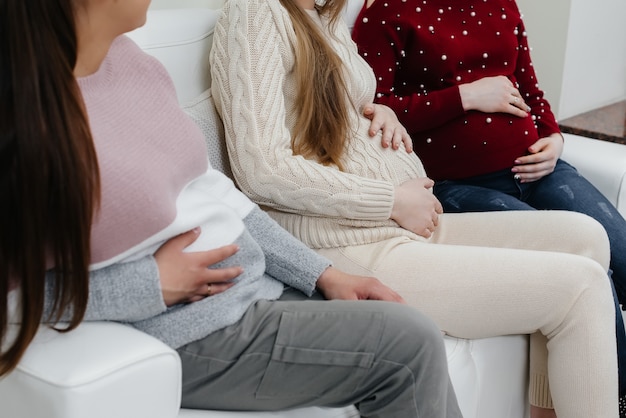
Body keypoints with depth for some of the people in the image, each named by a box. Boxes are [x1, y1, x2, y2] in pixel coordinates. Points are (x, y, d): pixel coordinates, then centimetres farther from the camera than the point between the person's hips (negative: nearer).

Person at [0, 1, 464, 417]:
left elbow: (208, 189, 6)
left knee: (415, 335, 1)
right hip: (191, 337, -7)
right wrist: (152, 285, -21)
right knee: (411, 346, -10)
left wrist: (324, 274, 2)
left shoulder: (123, 54, -1)